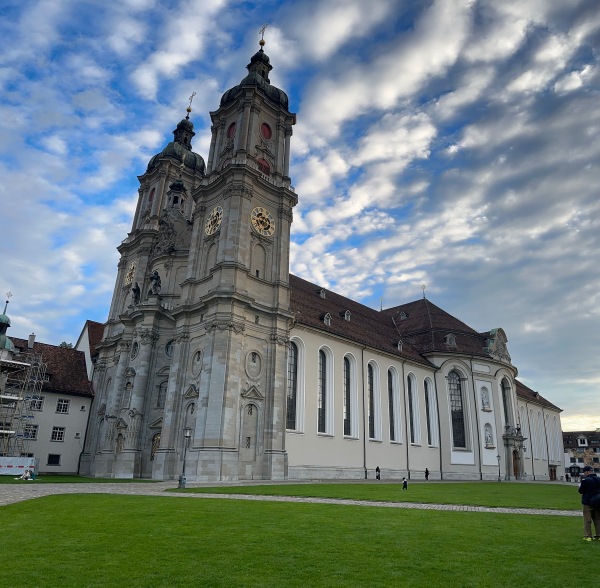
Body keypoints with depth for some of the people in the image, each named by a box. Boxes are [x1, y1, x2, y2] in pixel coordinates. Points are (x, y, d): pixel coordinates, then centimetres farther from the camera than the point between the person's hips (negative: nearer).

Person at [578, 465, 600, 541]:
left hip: (588, 503, -6)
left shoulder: (585, 480, -16)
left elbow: (581, 491, -10)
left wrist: (580, 486, 8)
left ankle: (587, 536, 1)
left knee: (587, 520, 1)